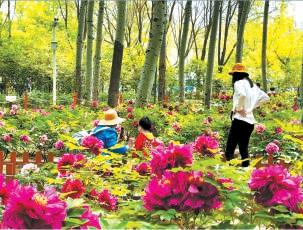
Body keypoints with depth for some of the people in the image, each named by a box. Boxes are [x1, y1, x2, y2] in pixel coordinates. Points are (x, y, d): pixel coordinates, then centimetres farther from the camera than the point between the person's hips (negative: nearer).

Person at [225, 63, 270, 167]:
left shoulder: (239, 83, -8)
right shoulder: (252, 85, 17)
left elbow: (242, 94, -29)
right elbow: (265, 97, 24)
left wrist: (238, 108, -15)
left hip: (240, 120, -9)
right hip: (250, 121, 9)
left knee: (229, 151, -10)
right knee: (244, 151, 15)